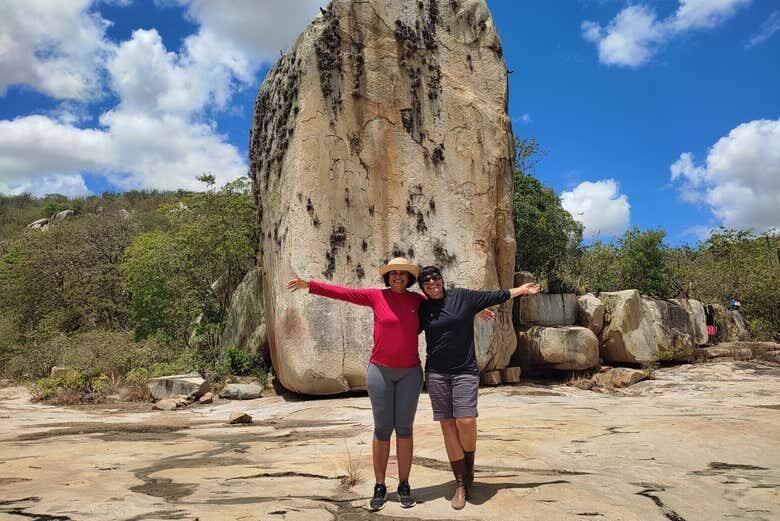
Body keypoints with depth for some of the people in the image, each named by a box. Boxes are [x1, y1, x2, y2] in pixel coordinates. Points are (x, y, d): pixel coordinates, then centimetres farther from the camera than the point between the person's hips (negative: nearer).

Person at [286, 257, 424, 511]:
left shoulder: (417, 300, 3)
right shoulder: (376, 296, -3)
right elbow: (342, 292, -5)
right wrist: (310, 285, -10)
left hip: (410, 373, 1)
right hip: (380, 371, -1)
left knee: (404, 428, 6)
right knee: (382, 429, 3)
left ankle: (404, 486, 18)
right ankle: (379, 487, 15)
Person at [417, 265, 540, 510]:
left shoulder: (463, 296, 2)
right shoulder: (423, 308, 7)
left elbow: (494, 297, 7)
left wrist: (522, 289, 10)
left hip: (465, 371, -2)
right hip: (436, 373, 2)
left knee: (466, 422, -14)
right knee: (448, 425, 1)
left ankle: (469, 466, 17)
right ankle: (461, 484, 12)